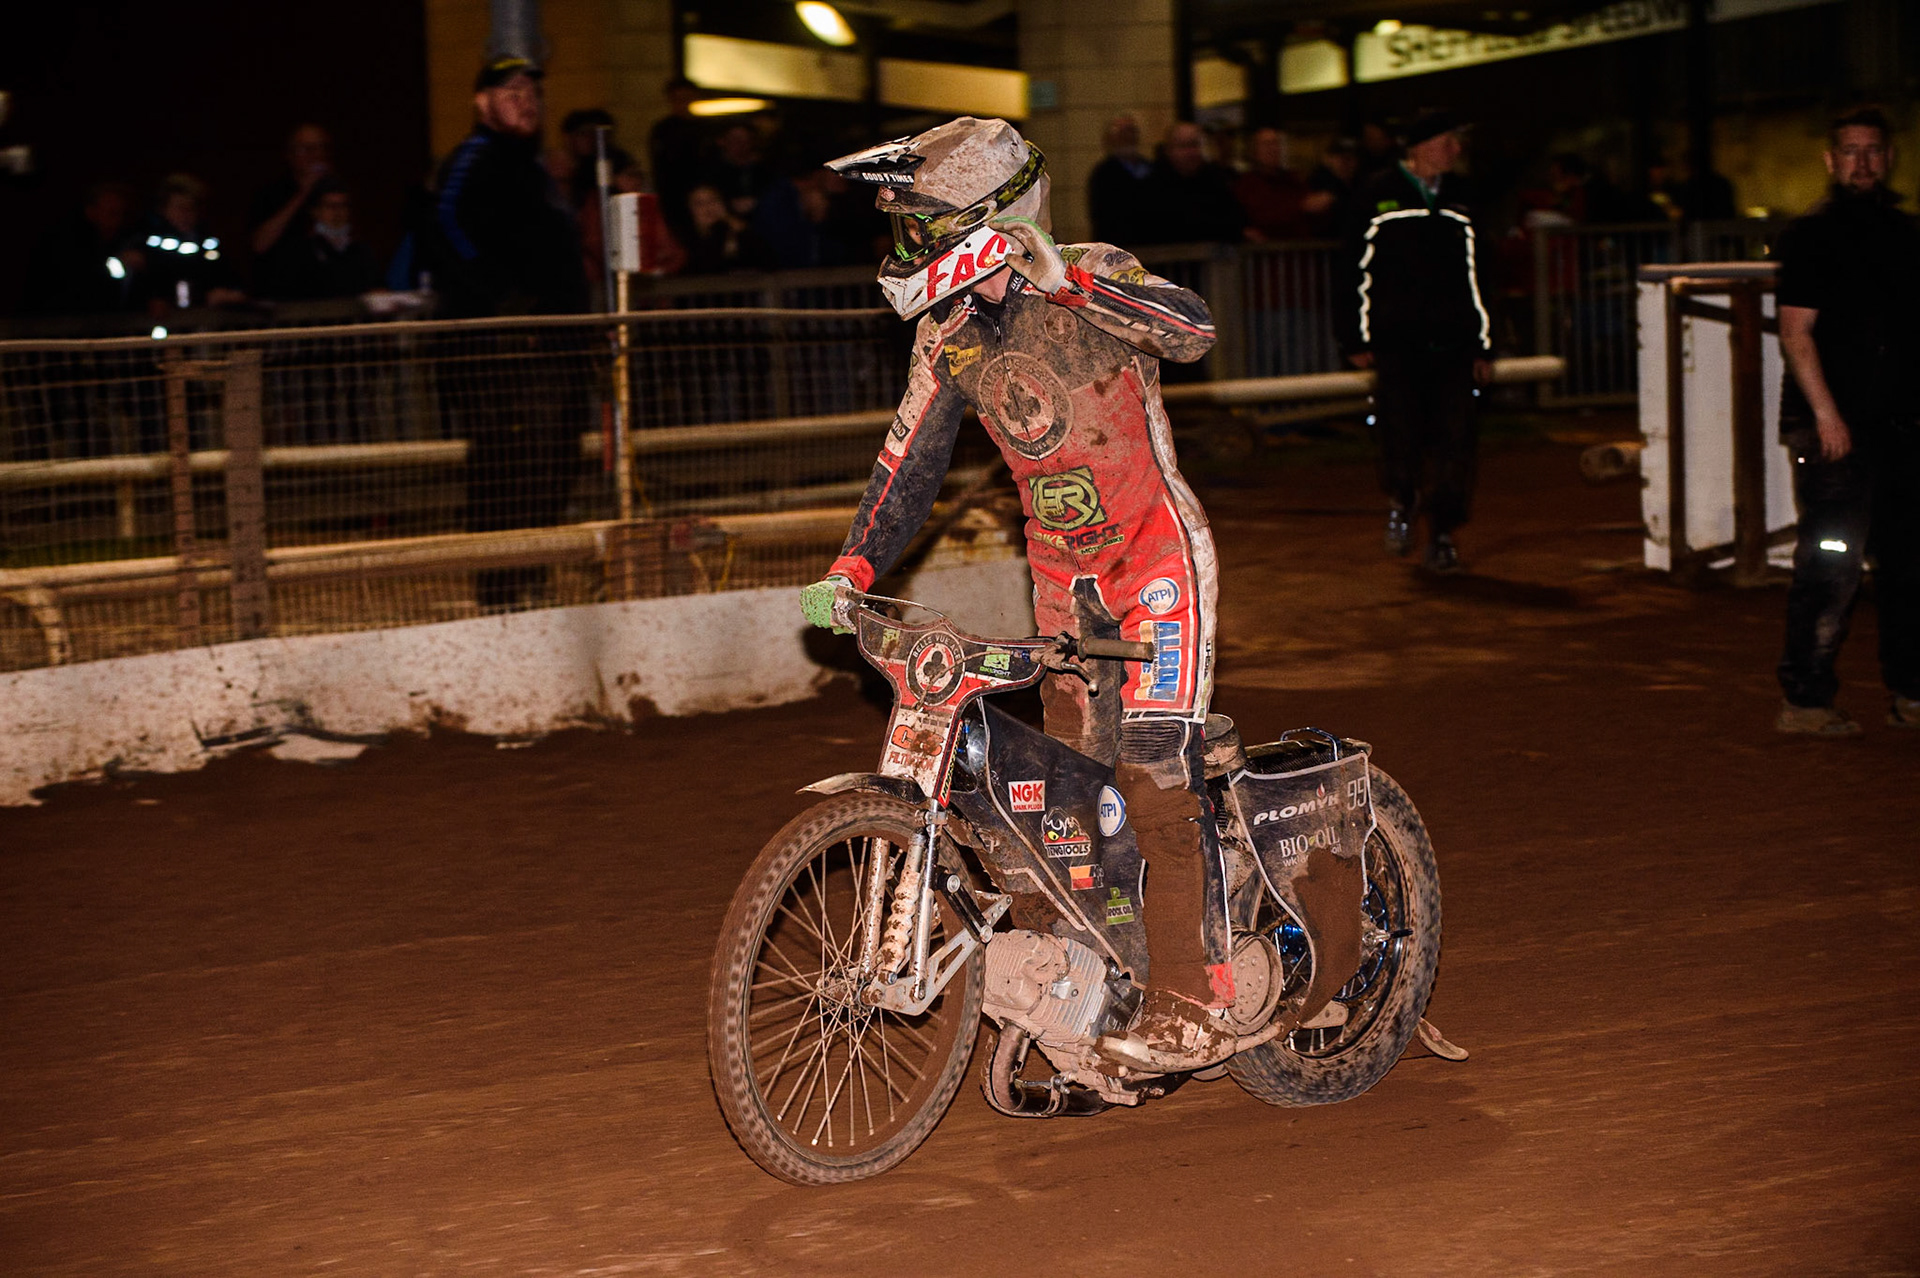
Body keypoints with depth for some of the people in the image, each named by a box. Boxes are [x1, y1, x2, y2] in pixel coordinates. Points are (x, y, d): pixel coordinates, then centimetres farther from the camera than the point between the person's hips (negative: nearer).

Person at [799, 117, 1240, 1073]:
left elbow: (1193, 331, -36)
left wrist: (1065, 279, -45)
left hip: (1158, 555, -6)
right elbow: (909, 466, 3)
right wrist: (850, 571, -9)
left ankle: (1193, 1005, -10)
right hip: (1064, 573, 6)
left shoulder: (1090, 280, -17)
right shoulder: (947, 336, 0)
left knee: (1156, 771, -16)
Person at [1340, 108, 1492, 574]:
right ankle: (1402, 502, 22)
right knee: (1401, 434, -9)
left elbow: (1475, 276, 19)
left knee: (1456, 439, -3)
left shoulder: (1458, 202, 14)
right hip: (1396, 341, -3)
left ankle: (1442, 535, 7)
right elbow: (1359, 270, 2)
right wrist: (1359, 339, -1)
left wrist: (1483, 346, 15)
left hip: (1452, 343, 3)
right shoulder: (1379, 195, 2)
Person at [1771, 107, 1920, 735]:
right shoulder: (1810, 234, -5)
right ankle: (1806, 700, -2)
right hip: (1835, 426, -7)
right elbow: (1796, 330, -11)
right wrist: (1825, 412, -18)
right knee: (1832, 565, -8)